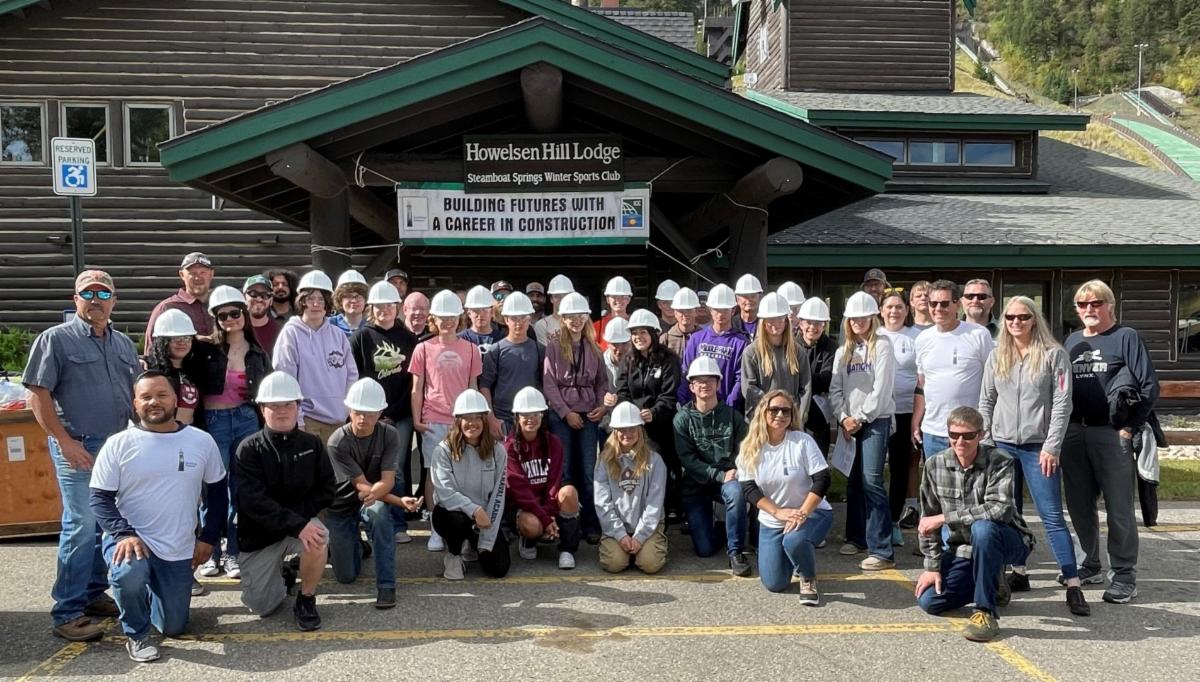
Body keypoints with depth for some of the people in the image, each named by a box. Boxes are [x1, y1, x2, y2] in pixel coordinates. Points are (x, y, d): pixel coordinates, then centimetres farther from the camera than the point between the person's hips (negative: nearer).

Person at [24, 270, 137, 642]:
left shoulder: (124, 344, 13)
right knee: (82, 526, -9)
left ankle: (94, 594, 25)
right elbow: (38, 395, -9)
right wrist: (65, 441, -14)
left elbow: (136, 394, 20)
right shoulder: (56, 339, -4)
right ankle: (67, 612, 0)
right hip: (79, 447, -6)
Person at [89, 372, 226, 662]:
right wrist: (124, 534, -23)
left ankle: (149, 591, 44)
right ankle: (135, 634, -6)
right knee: (128, 575, -38)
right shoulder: (118, 444, -8)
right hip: (131, 539, -3)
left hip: (179, 551, 3)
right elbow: (100, 497, -7)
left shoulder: (202, 441, -2)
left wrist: (209, 537, 3)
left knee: (173, 628, 9)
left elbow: (218, 491, 9)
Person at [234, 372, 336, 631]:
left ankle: (306, 599, -8)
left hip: (302, 520, 1)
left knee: (318, 539, -34)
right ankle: (281, 574, 34)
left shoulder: (312, 444, -4)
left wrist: (303, 514, -17)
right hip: (259, 533, -1)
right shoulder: (249, 449, -14)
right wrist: (297, 524, -32)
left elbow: (327, 489, 0)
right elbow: (254, 502, -23)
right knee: (261, 607, -1)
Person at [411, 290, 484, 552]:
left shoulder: (470, 349, 7)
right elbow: (417, 388, 5)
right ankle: (436, 529, 9)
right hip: (433, 422, -1)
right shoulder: (424, 349, 3)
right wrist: (416, 419, -1)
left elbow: (473, 386, 12)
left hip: (463, 421, 1)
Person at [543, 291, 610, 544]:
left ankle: (591, 525, 7)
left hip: (589, 416, 3)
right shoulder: (554, 346, 1)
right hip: (561, 415, -2)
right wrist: (566, 413, -9)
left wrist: (603, 406, -4)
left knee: (589, 472, 1)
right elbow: (549, 384, -4)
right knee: (563, 472, 2)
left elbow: (602, 382, 13)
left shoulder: (593, 349, 12)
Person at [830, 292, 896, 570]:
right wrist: (843, 418, -4)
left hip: (875, 419, -5)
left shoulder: (882, 345, -2)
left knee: (871, 480, -13)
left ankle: (882, 551, -13)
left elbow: (882, 388, -10)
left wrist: (859, 417, -10)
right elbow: (835, 389, 10)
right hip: (849, 422, 5)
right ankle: (857, 537, 22)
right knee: (853, 480, 7)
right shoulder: (843, 351, 15)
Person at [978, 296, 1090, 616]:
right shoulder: (996, 357, 9)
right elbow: (986, 402, 12)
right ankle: (1018, 572, 21)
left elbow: (1062, 404, -7)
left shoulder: (1053, 355, -3)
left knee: (1052, 515, -6)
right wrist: (985, 442, 4)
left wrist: (1052, 446, -13)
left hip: (1039, 447, -4)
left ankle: (1073, 585, -5)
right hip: (1002, 445, 4)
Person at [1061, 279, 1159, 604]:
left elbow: (1149, 386, -6)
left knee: (1118, 508, -1)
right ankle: (1090, 566, 26)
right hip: (1074, 433, 5)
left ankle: (1124, 576, 8)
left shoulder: (1125, 337, -1)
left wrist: (1130, 428, -10)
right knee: (1079, 505, 11)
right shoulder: (1072, 341, 14)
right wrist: (1063, 427, 7)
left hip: (1111, 434, -5)